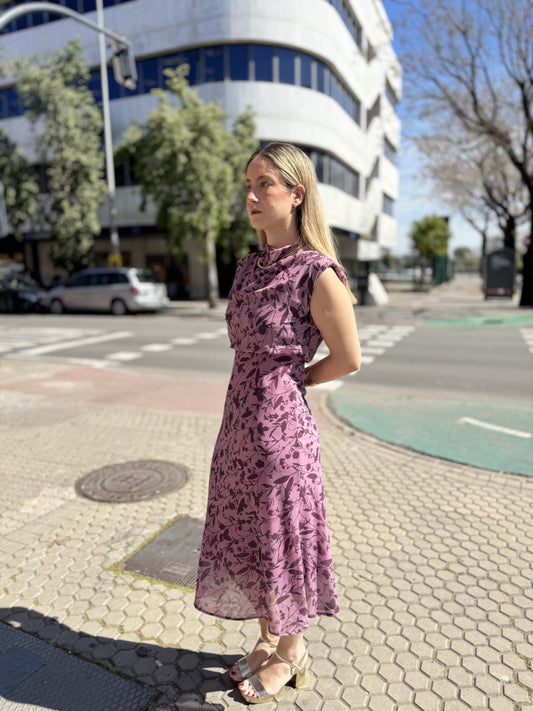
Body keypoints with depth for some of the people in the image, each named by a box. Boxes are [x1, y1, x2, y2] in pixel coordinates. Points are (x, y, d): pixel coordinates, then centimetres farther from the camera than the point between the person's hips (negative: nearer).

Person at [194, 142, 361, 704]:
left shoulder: (317, 273, -16)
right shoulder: (249, 267, 7)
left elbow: (348, 359, -9)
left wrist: (294, 381, 1)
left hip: (281, 428, -7)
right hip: (238, 426, 8)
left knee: (282, 540, 12)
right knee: (244, 539, 20)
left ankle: (291, 651, 41)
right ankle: (267, 639, 46)